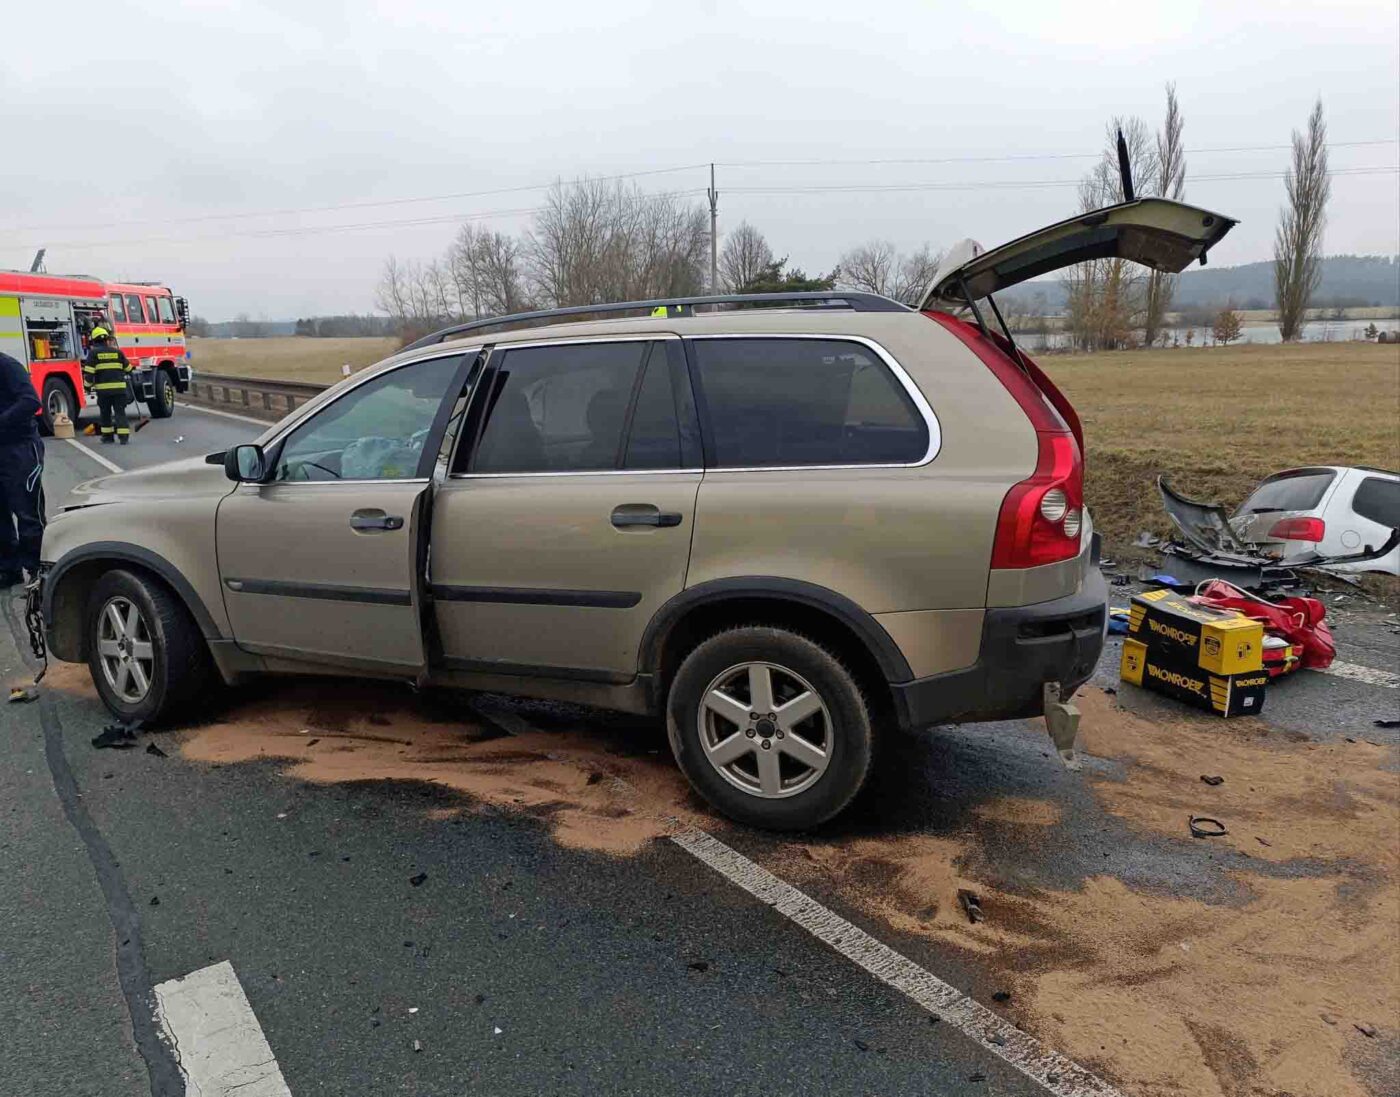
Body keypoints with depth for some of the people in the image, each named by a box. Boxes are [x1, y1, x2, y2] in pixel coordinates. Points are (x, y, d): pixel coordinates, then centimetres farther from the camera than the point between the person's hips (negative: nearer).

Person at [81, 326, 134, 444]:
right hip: (119, 387, 1)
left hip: (103, 388, -1)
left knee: (105, 412, 12)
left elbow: (89, 371, -5)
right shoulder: (117, 351, 9)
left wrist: (88, 384, 6)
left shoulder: (93, 352, 1)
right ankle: (123, 436, -8)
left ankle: (107, 436, 17)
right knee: (120, 411, 2)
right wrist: (128, 377, 38)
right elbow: (128, 368, 18)